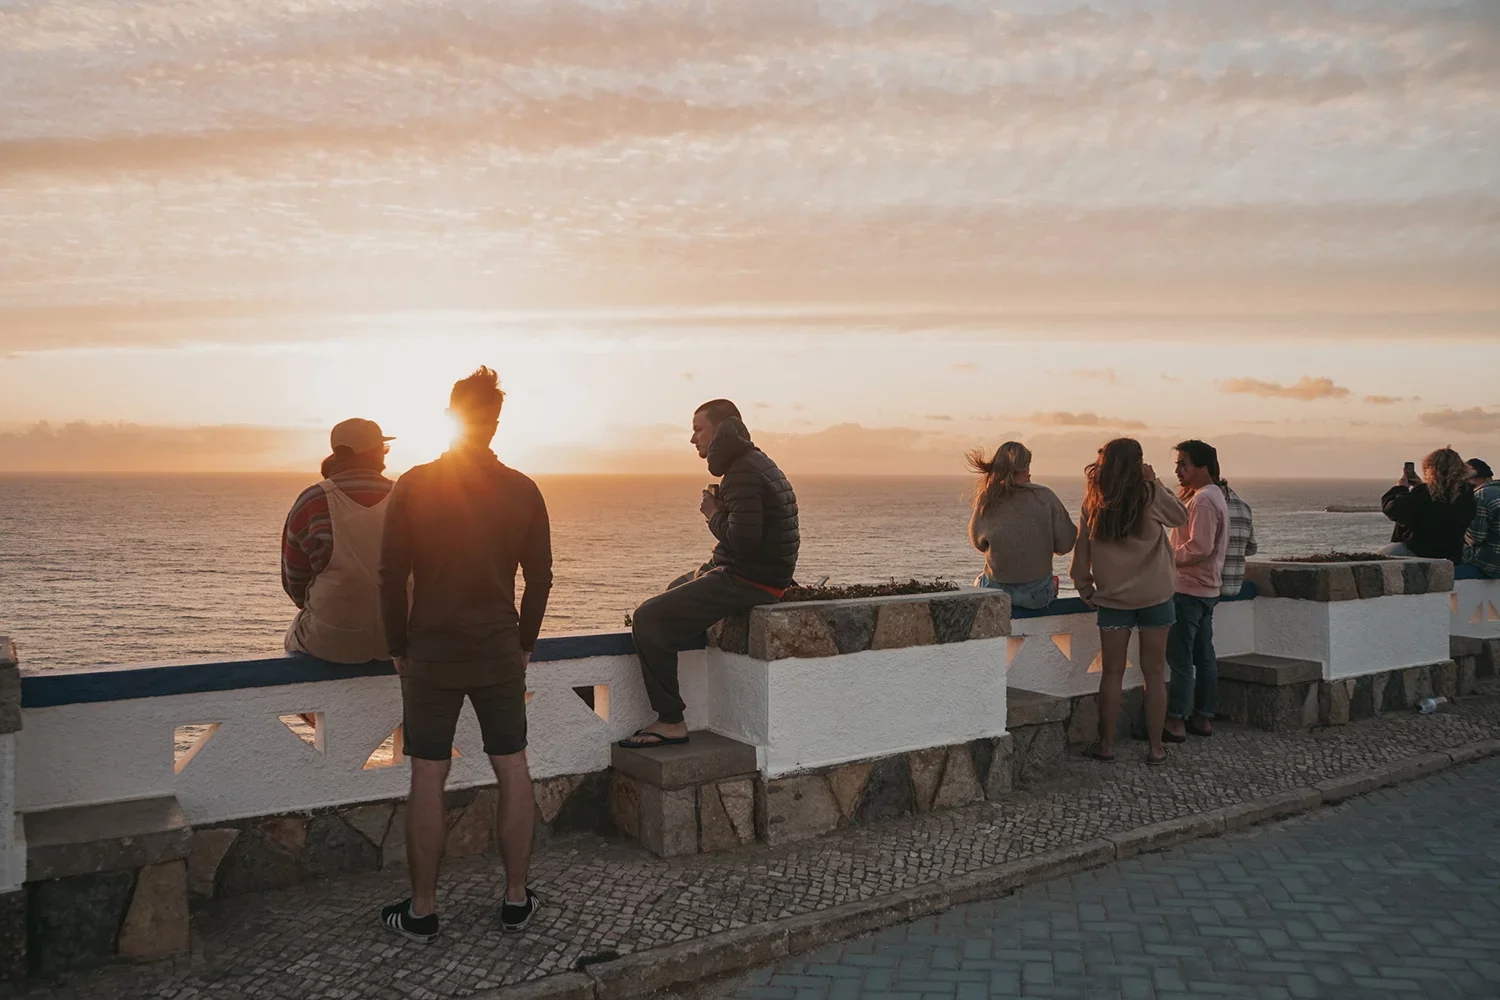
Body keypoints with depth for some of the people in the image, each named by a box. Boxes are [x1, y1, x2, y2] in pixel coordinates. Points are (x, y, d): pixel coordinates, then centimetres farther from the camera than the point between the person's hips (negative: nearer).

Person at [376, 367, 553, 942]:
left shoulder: (414, 487, -8)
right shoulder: (523, 491, -3)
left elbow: (392, 576, -6)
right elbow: (540, 577, 2)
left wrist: (398, 647, 5)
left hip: (431, 653, -1)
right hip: (500, 652, 2)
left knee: (428, 777, 6)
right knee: (512, 770, 10)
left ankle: (422, 911, 14)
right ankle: (516, 900, 17)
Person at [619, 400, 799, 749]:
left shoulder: (743, 474, -19)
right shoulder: (753, 462, 15)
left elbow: (742, 541, -28)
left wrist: (713, 514, -10)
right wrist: (713, 567, 12)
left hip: (749, 583, -11)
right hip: (756, 575, 11)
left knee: (648, 619, -15)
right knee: (678, 588, 32)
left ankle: (671, 722, -11)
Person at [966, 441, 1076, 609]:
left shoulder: (987, 501, -11)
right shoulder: (1045, 497, -12)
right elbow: (1064, 545, -8)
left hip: (996, 594, 0)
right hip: (1037, 595, 0)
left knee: (979, 583, 36)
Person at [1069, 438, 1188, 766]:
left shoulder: (1094, 500, -3)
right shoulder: (1148, 495, -10)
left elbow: (1081, 548, 2)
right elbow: (1180, 516, 8)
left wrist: (1085, 588, 13)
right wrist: (1154, 482, 6)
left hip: (1112, 597, 2)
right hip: (1154, 595, -1)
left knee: (1112, 673, 9)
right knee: (1154, 674, 7)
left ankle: (1106, 744, 13)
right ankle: (1156, 746, 12)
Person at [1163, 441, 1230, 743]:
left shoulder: (1203, 499, -18)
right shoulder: (1213, 495, 16)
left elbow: (1199, 548, -22)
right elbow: (1174, 514, 20)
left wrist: (1167, 556, -14)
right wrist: (1184, 492, 9)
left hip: (1190, 590, -11)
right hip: (1206, 589, 11)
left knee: (1180, 657, -7)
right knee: (1203, 655, 13)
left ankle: (1176, 723, -4)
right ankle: (1203, 718, 19)